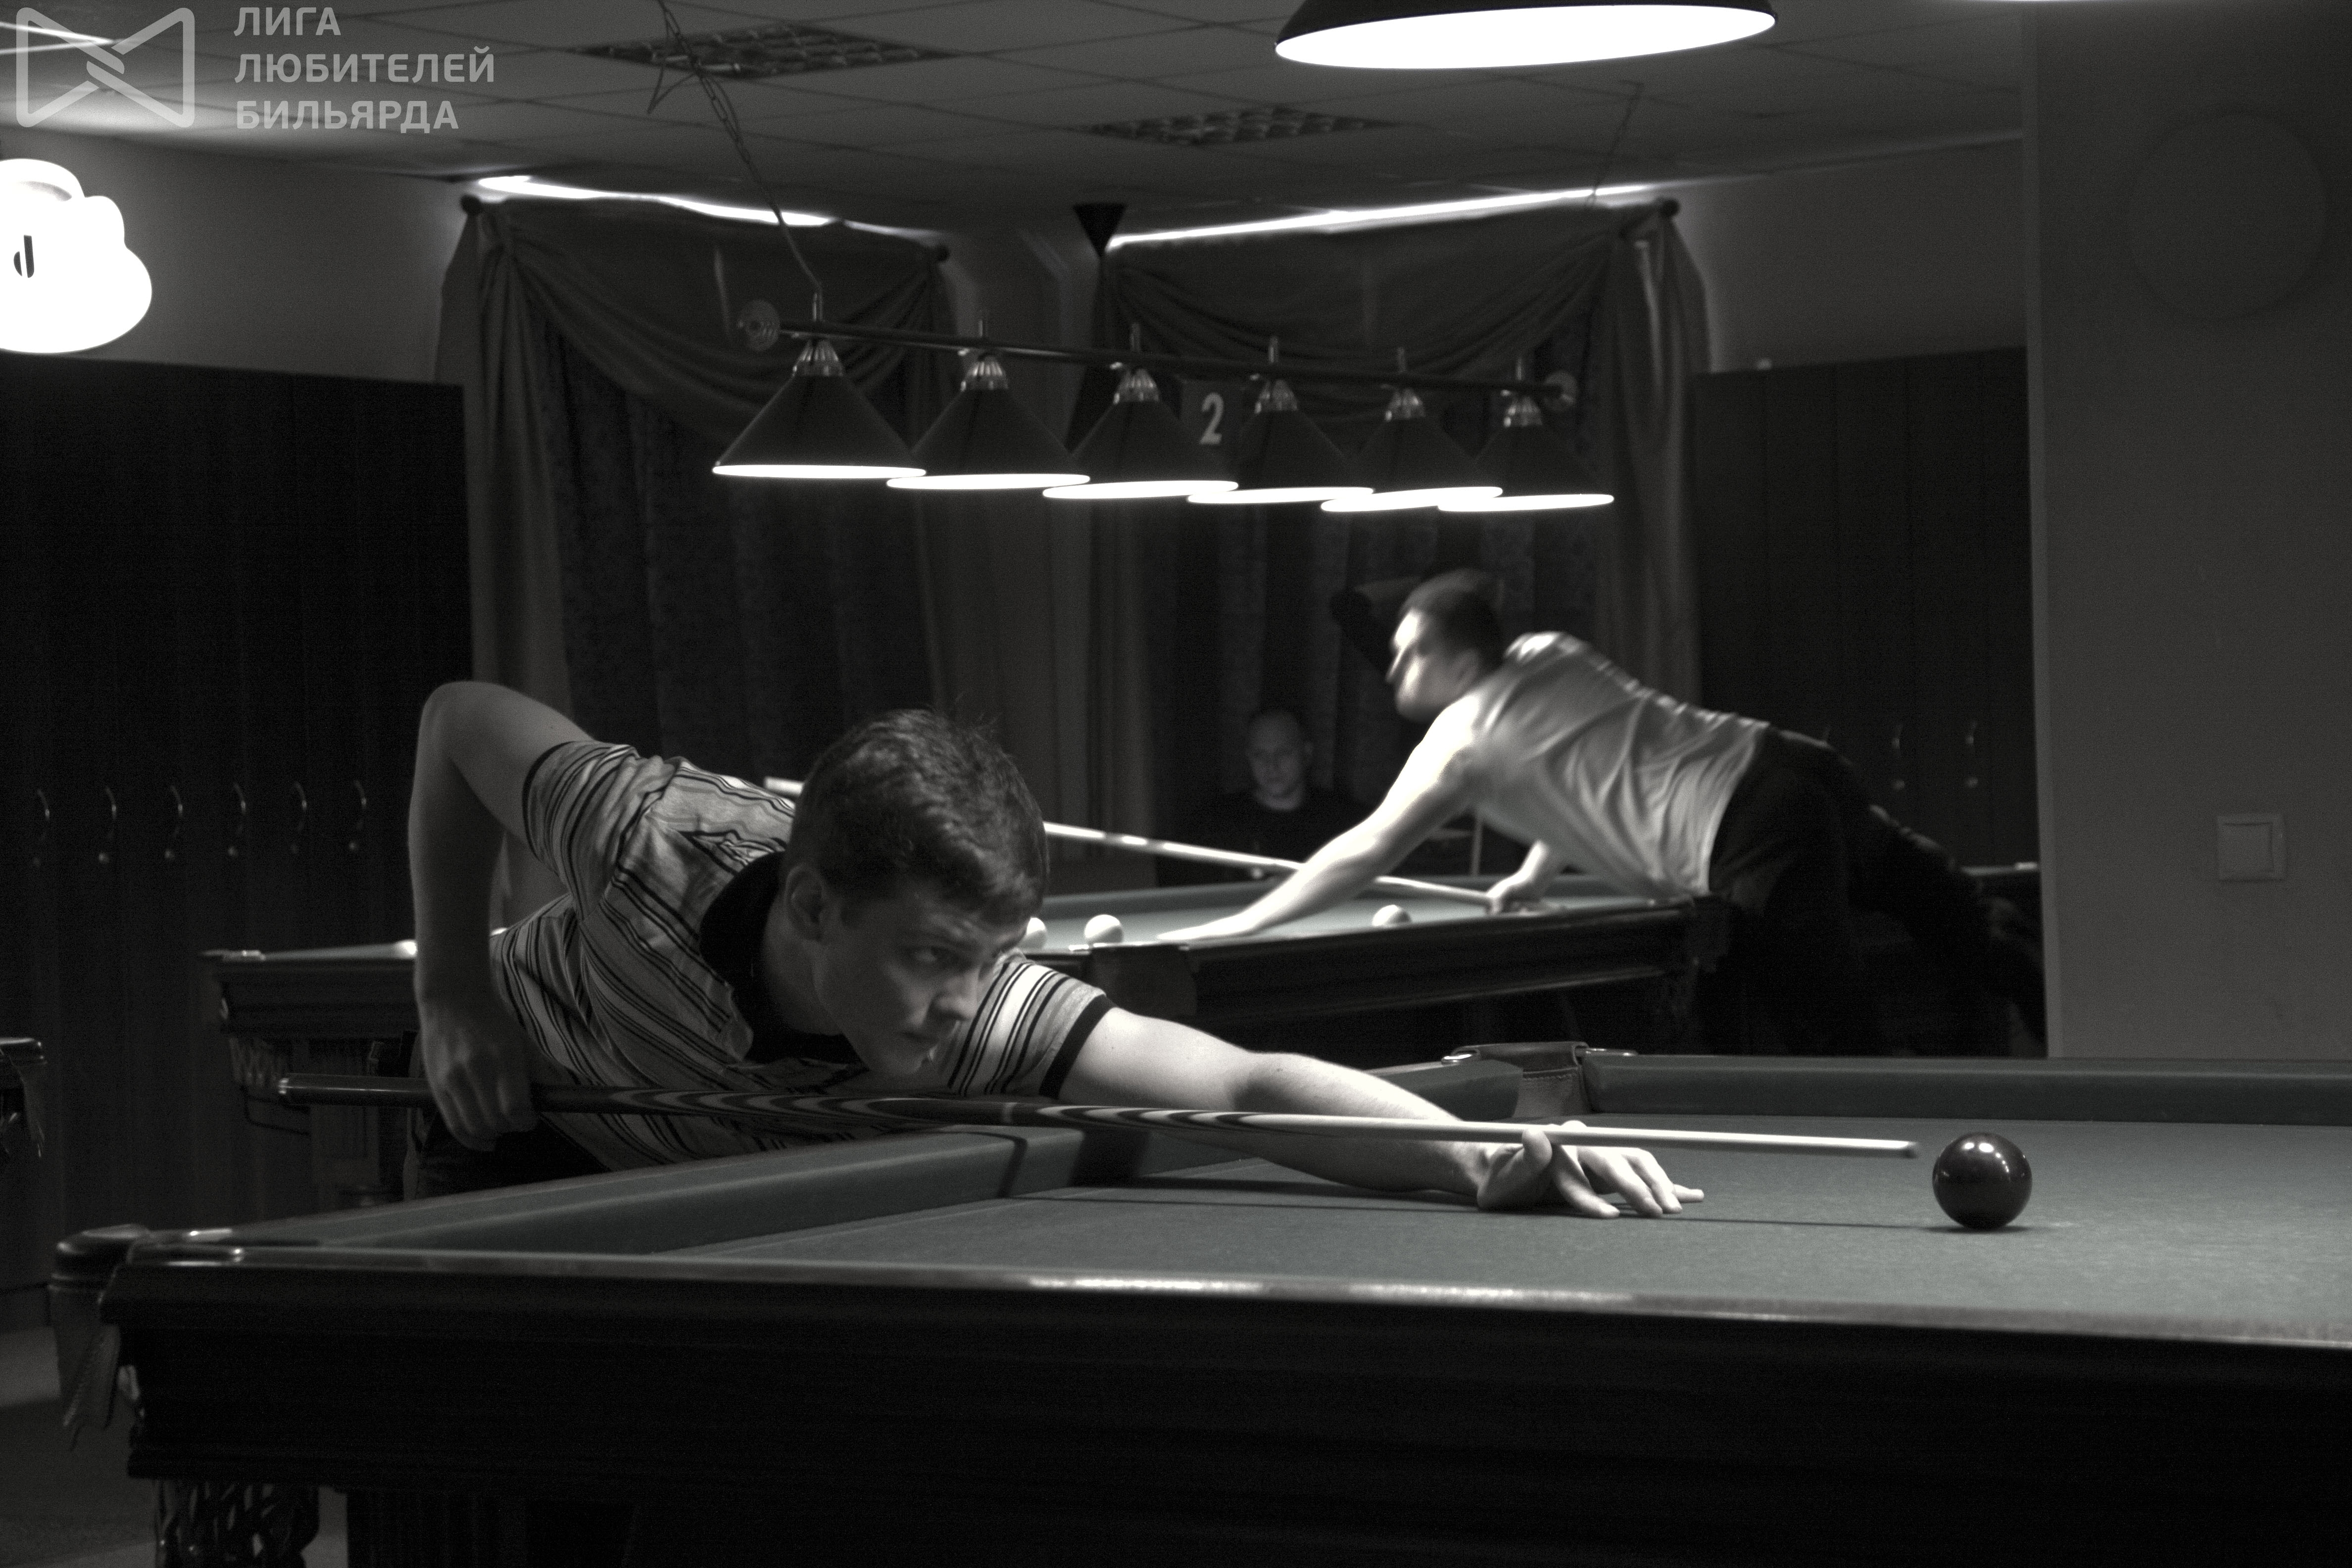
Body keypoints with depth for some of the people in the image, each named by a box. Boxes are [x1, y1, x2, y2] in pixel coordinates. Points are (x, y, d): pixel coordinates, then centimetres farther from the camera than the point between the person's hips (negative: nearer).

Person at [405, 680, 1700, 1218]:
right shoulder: (655, 847, -42)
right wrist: (453, 992, -24)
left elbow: (1248, 1084, -51)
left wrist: (1487, 1163, -66)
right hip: (527, 1144, -2)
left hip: (743, 1196, 2)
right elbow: (459, 719, -22)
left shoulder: (981, 1010, -40)